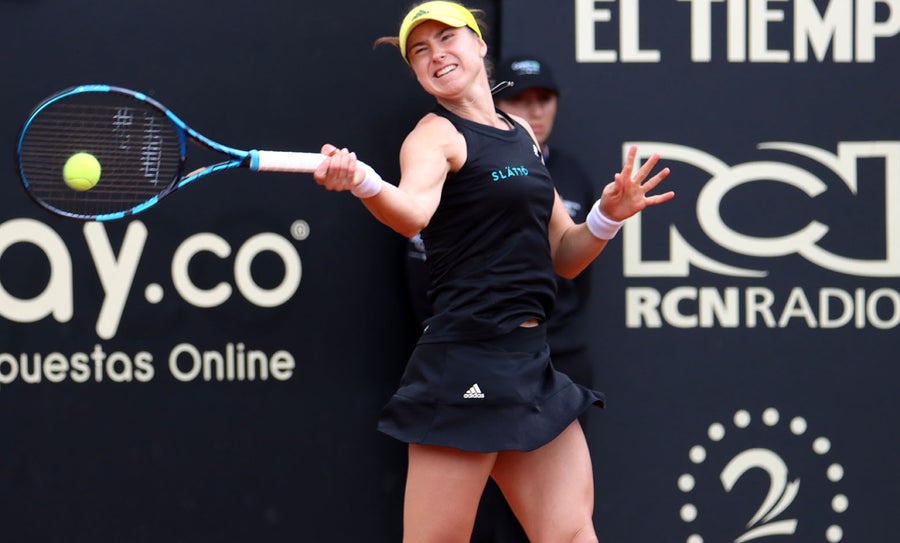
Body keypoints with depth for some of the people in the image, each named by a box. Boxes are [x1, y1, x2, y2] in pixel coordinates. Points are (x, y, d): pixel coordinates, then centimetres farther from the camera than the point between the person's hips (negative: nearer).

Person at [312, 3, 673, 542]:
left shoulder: (522, 134, 17)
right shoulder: (437, 135, -5)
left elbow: (562, 257, 21)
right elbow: (413, 211, -28)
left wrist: (608, 216, 2)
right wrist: (364, 182, -49)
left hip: (531, 359, 7)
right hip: (468, 367, -7)